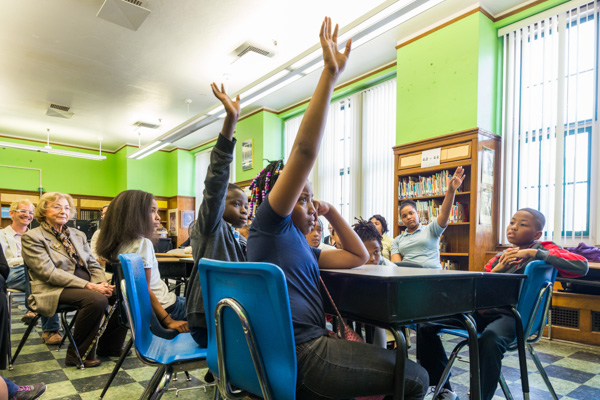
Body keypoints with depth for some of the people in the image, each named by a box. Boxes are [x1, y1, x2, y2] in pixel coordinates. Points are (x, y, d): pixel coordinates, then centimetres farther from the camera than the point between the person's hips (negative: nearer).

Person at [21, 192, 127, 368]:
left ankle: (110, 346, 3)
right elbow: (49, 272, -14)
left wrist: (101, 283, -10)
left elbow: (93, 264, 14)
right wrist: (89, 286, -23)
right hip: (54, 289, -6)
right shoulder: (32, 237, -3)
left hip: (88, 285, 7)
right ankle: (78, 354, -11)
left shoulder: (78, 235, 17)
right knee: (97, 299, -34)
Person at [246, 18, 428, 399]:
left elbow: (359, 257, 23)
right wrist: (330, 73, -16)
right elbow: (305, 150, -16)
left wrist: (332, 211, 17)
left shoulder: (303, 248, 20)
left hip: (309, 347, 10)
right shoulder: (270, 224, -6)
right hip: (301, 352, -10)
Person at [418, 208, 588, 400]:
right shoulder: (501, 256, 21)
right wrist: (497, 269, -2)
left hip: (511, 315, -6)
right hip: (482, 310, 7)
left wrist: (533, 253, -13)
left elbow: (582, 266, -14)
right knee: (426, 324, -5)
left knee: (490, 337, -42)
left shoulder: (543, 249, 6)